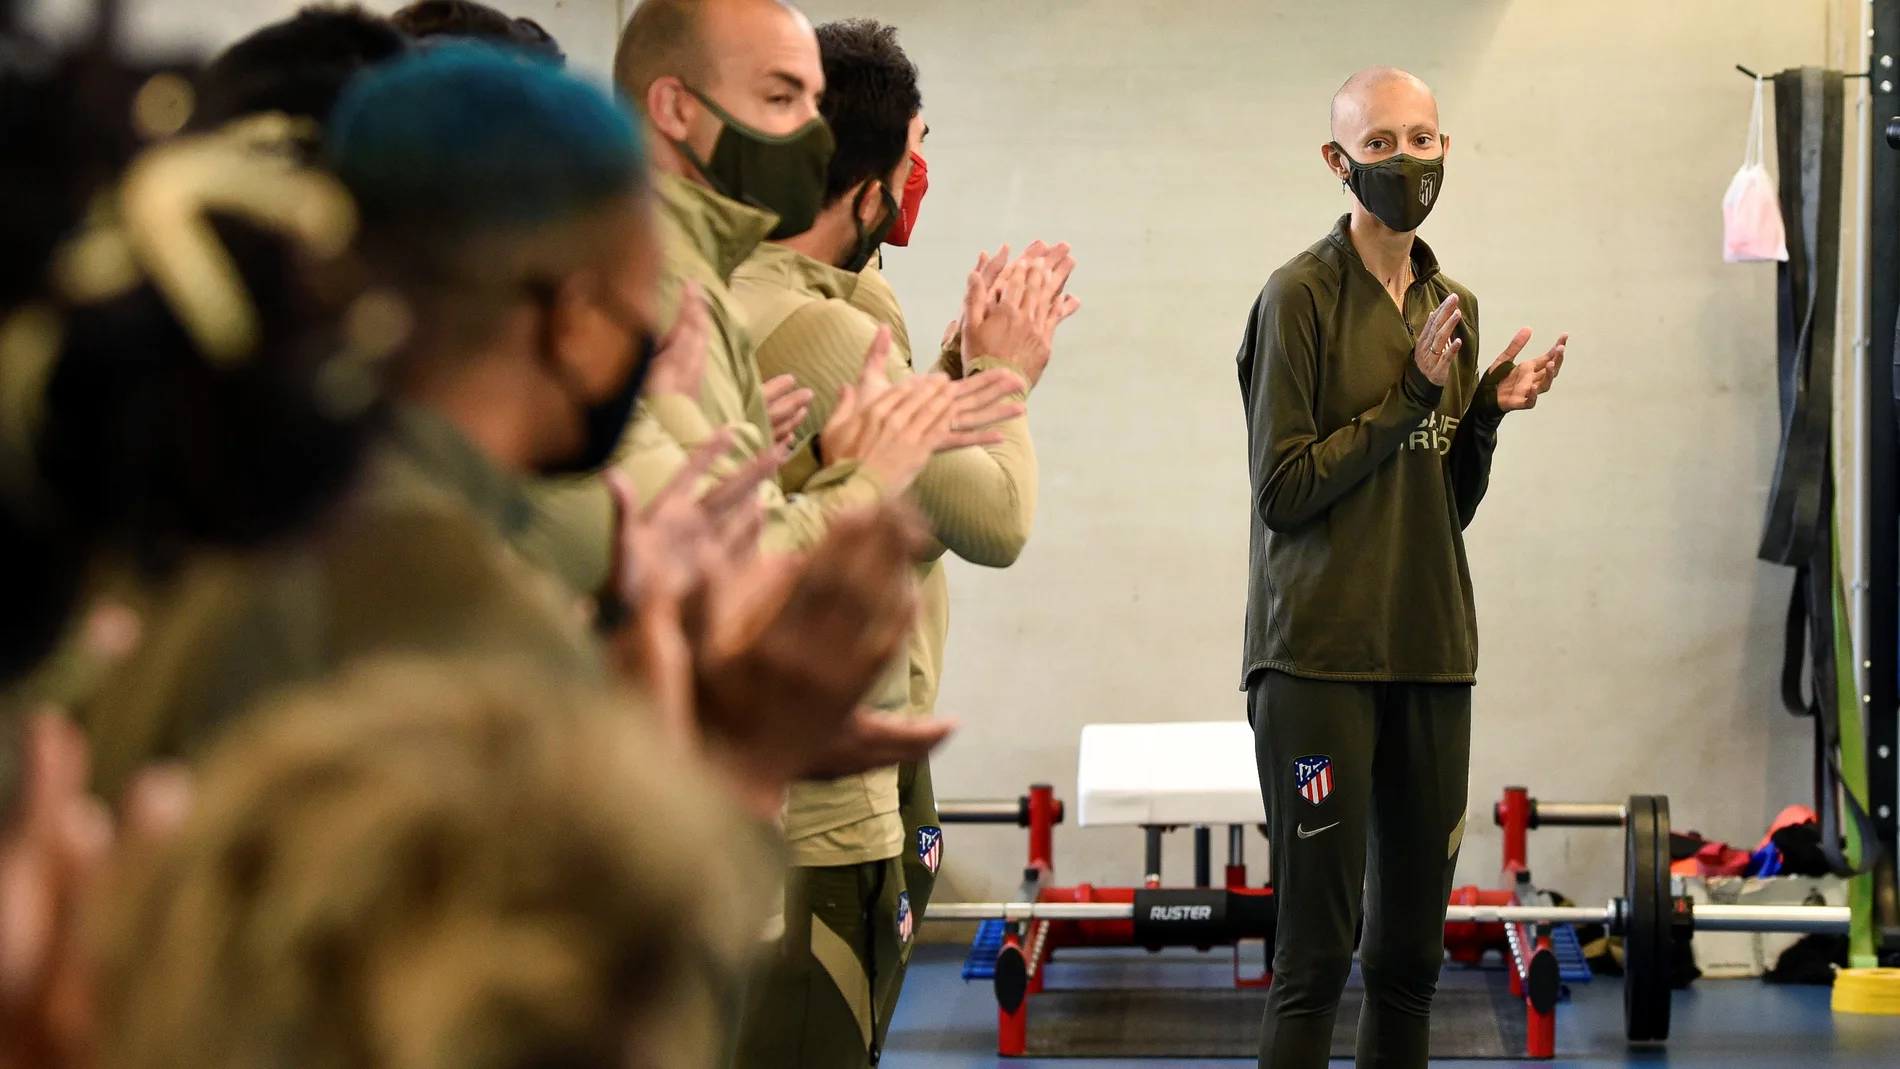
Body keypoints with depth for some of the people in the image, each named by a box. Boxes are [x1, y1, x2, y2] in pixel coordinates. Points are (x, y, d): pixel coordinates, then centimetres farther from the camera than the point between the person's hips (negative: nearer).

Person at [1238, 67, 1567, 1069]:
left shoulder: (1449, 307, 14)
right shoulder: (1303, 296, -6)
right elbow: (1282, 489, -12)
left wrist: (1486, 413, 1)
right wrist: (1412, 394, -13)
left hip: (1430, 652, 7)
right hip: (1321, 656, -6)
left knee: (1411, 951, 10)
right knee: (1315, 958, -7)